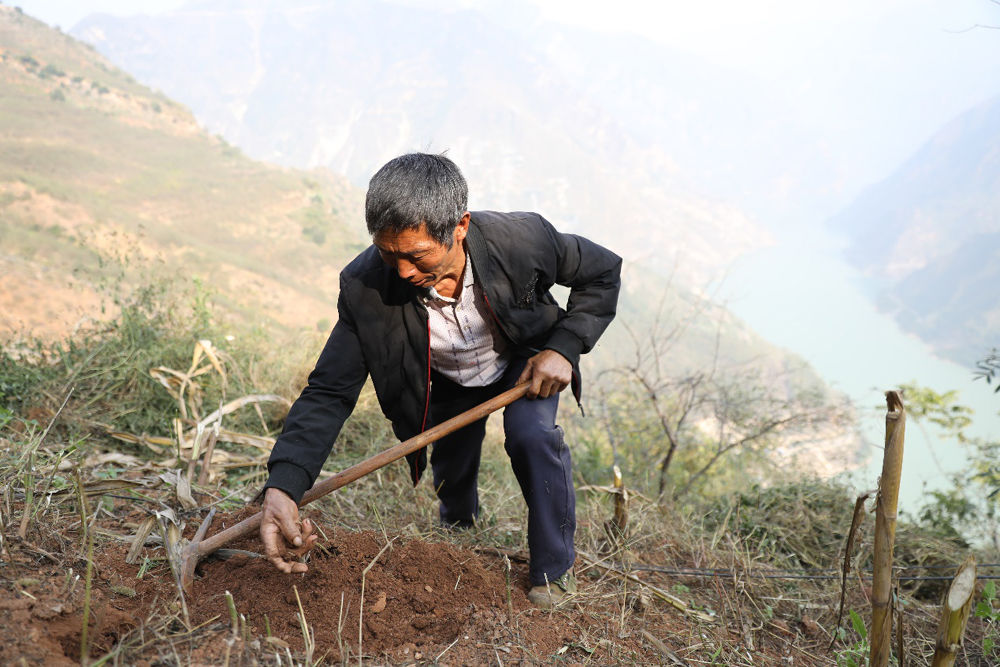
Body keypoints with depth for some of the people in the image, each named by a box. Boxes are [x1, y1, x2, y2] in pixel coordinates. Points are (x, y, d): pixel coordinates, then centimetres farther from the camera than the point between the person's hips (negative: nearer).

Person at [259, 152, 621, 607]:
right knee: (451, 478, 12)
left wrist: (564, 347, -29)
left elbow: (603, 271, -17)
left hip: (524, 360, -1)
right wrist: (283, 485, -49)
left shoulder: (522, 241, -37)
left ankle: (554, 570, -3)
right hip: (447, 381, 2)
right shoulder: (366, 287, -35)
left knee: (532, 436, -27)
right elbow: (328, 392, -34)